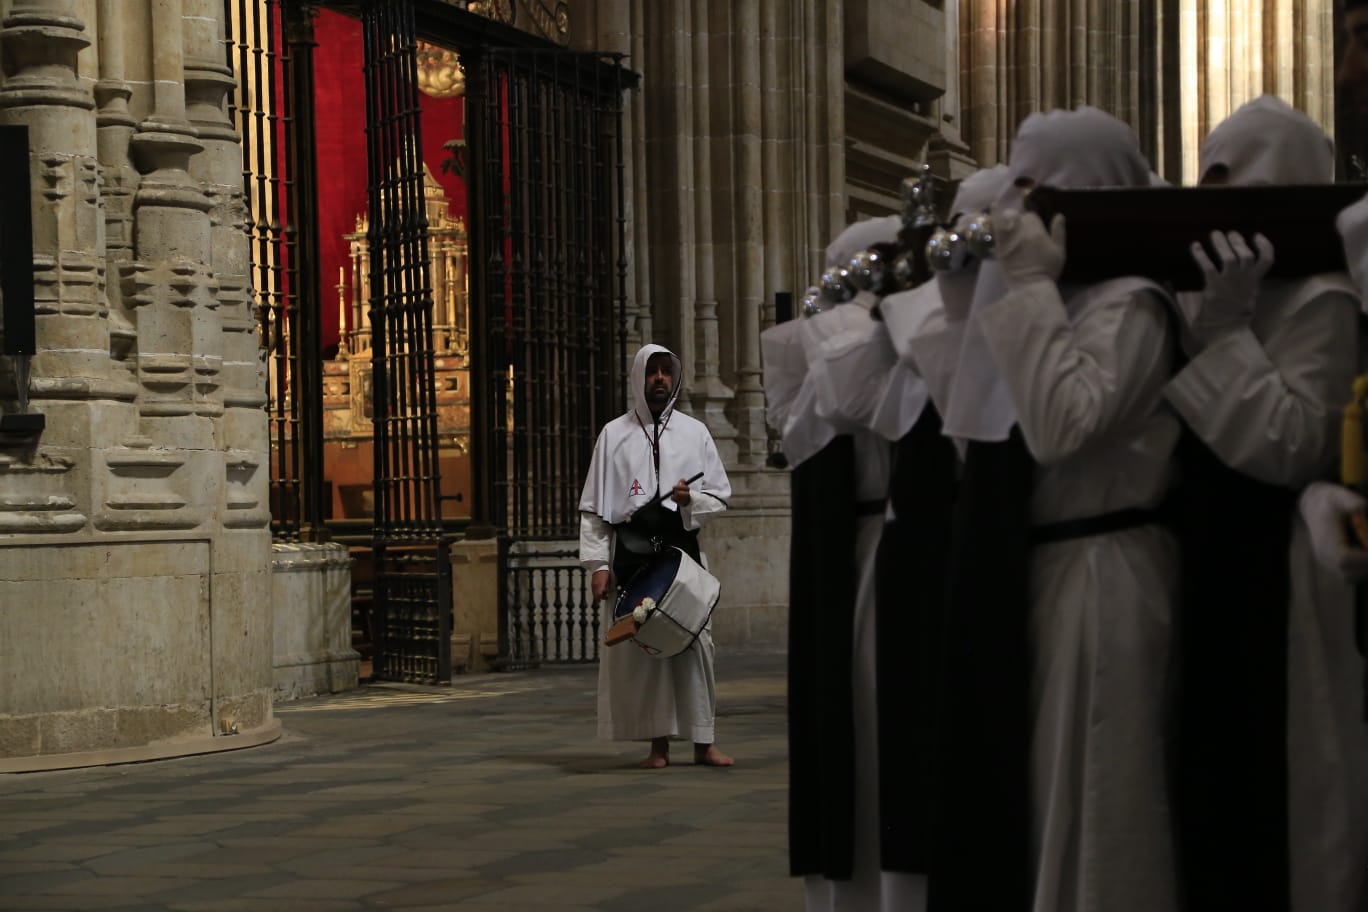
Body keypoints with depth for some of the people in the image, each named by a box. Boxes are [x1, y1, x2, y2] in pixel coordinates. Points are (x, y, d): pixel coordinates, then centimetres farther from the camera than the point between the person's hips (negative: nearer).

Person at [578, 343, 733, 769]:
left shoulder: (694, 432, 10)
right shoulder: (614, 434, 7)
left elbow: (720, 496, 12)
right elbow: (594, 507, 5)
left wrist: (690, 499, -10)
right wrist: (598, 564, -3)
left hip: (682, 550, 1)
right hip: (631, 554, -1)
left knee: (695, 643, -4)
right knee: (640, 647, -3)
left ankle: (703, 742, 3)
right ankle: (658, 744, 4)